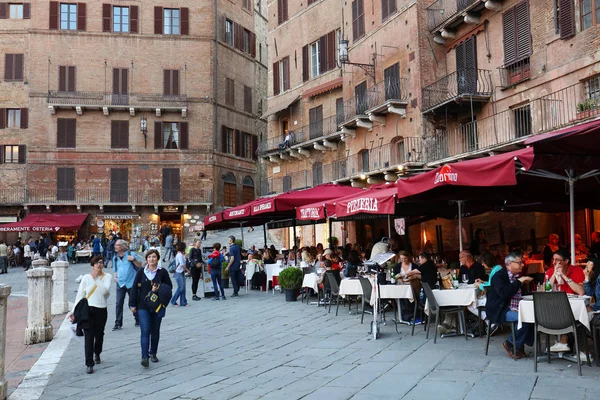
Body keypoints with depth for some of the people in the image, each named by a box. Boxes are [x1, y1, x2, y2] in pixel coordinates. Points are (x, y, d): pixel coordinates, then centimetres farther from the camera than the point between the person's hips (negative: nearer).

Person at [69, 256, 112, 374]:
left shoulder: (107, 277, 5)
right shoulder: (86, 278, 4)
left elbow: (105, 290, -13)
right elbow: (79, 295, 3)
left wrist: (95, 280, -10)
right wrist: (74, 311, -2)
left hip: (101, 310, 1)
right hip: (88, 310, -1)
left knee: (99, 335, 14)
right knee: (89, 336, -8)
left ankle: (97, 354, 42)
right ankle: (89, 364, -6)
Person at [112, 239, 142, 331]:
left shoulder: (131, 254, -3)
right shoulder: (115, 258, 11)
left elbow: (140, 265, -5)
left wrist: (134, 260, -22)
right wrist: (115, 277, 6)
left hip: (131, 283, -3)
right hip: (120, 283, 3)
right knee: (119, 304, -4)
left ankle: (138, 320, 26)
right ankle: (118, 324, 0)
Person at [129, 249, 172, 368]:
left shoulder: (162, 272, 0)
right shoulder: (141, 272, 1)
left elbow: (169, 286, 6)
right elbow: (135, 288, 3)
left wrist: (159, 289, -12)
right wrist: (132, 304, 0)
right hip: (143, 306, -1)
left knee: (155, 331, 13)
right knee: (145, 331, -11)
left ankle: (153, 353, 30)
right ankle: (145, 357, -13)